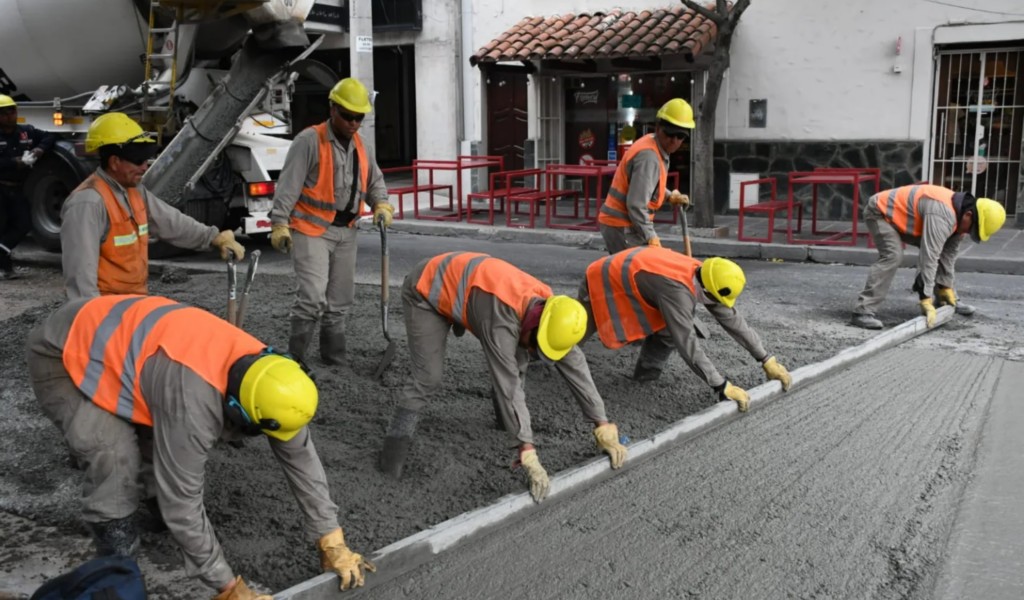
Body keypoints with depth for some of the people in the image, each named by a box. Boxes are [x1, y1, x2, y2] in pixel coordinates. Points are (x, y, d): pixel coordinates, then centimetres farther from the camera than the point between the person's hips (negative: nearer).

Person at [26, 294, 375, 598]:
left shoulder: (258, 369, -17)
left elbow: (301, 457, -9)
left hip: (116, 341, 8)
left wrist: (333, 544, -7)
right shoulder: (193, 400, -41)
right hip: (61, 356, -7)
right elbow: (181, 501, -33)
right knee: (116, 459, -22)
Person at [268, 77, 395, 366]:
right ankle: (295, 358, -4)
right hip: (312, 230, -7)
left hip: (345, 232, 7)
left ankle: (334, 357, 25)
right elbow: (289, 184, -13)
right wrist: (280, 223, -18)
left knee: (340, 299, 12)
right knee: (313, 296, -16)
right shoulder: (309, 140, -10)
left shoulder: (360, 146, 13)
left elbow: (375, 180, 21)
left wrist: (381, 204, 1)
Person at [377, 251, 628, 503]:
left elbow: (575, 366, -14)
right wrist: (529, 455, -44)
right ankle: (397, 438, -3)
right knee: (427, 378, -20)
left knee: (516, 359, -1)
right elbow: (508, 386, -43)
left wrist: (604, 429, -14)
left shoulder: (547, 305, -19)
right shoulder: (501, 320, -42)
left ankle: (513, 420, 20)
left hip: (465, 285, 7)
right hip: (426, 291, -7)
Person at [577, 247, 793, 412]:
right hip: (604, 281, -7)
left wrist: (767, 360, -4)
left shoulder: (703, 276, -15)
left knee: (668, 330, -2)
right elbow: (688, 344, -39)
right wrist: (722, 387, -37)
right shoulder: (677, 289, -39)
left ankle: (646, 376, 13)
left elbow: (733, 319, -6)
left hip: (628, 276, 7)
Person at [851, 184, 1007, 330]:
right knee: (893, 256, -27)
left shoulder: (959, 213, -3)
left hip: (902, 215, 10)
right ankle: (863, 312, -29)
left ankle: (943, 301, 26)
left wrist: (946, 287, 8)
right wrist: (925, 299, -36)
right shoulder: (942, 216, -34)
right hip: (880, 211, -10)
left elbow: (949, 252, 6)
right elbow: (929, 258, -37)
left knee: (933, 249, 12)